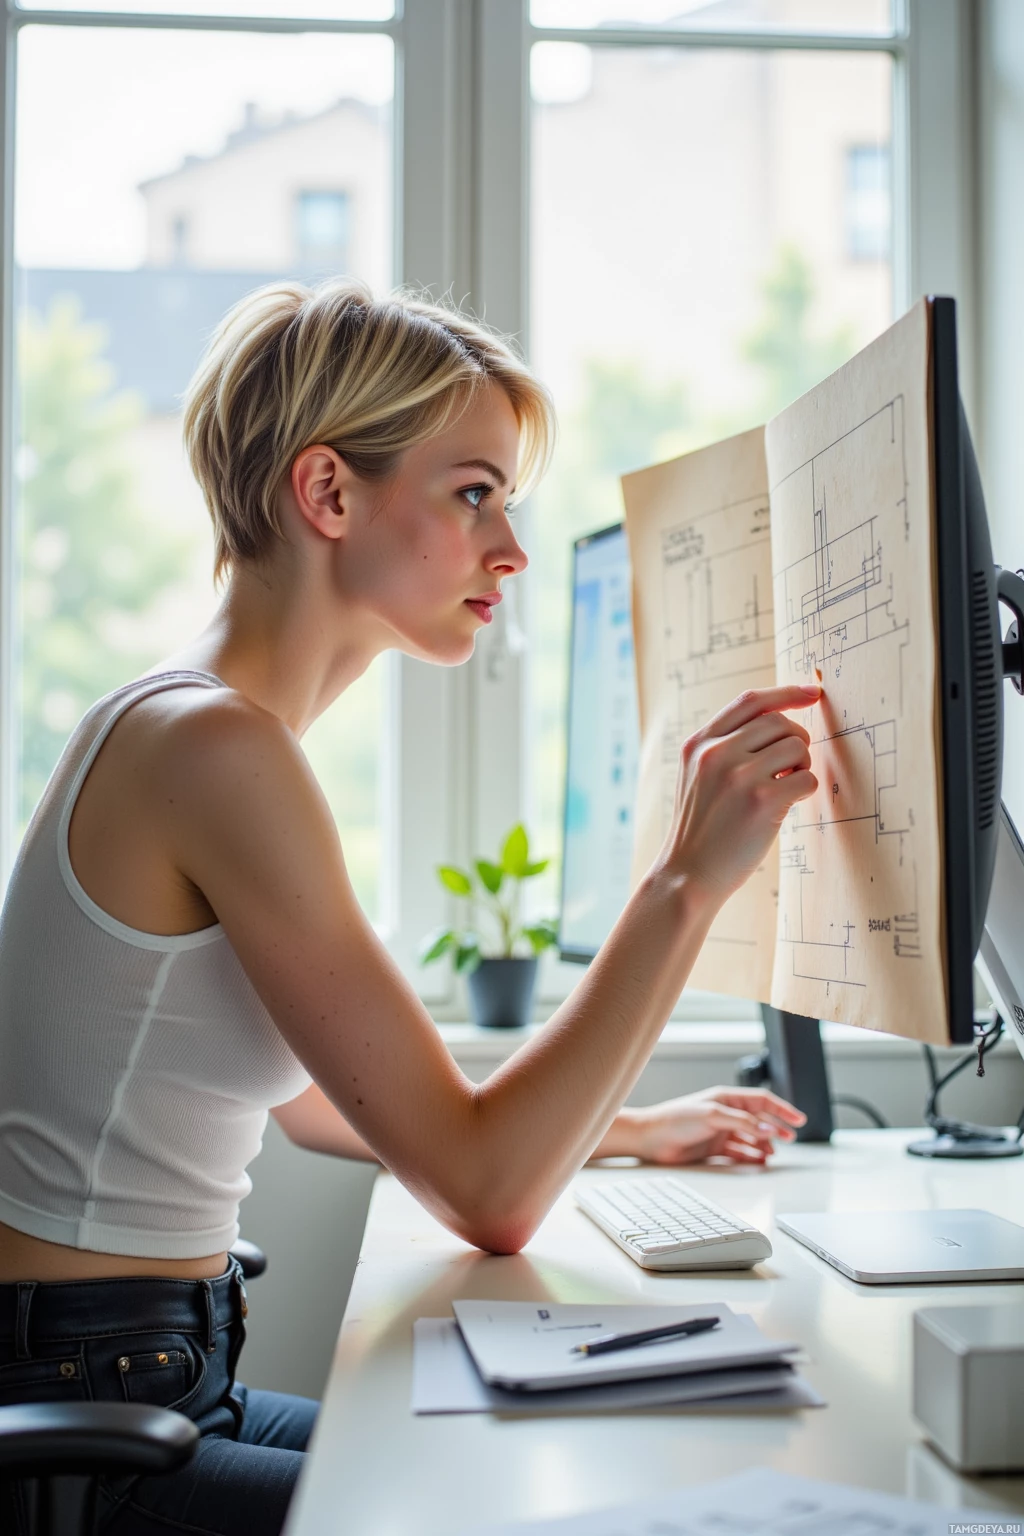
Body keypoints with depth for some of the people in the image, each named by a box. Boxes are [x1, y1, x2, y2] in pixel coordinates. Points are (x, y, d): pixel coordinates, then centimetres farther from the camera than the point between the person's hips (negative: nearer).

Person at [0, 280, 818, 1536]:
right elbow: (484, 1192, -22)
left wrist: (631, 1130, 21)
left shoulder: (183, 727, 9)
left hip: (150, 1387, 10)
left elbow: (314, 1098, 20)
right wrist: (688, 879, -20)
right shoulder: (217, 751, -22)